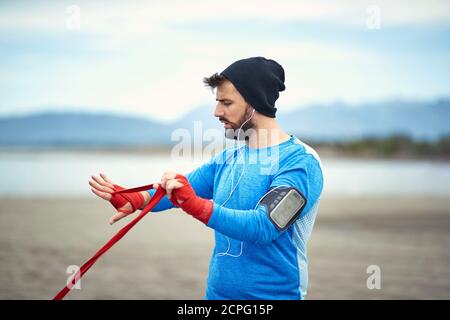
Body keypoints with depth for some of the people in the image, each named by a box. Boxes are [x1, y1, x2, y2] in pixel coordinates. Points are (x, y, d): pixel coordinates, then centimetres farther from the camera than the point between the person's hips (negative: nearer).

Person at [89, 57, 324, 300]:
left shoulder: (300, 161, -15)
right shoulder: (227, 159, 9)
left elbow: (264, 226, -26)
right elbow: (175, 193, 6)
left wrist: (195, 204, -36)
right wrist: (131, 200, -14)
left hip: (273, 293, -6)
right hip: (217, 292, 6)